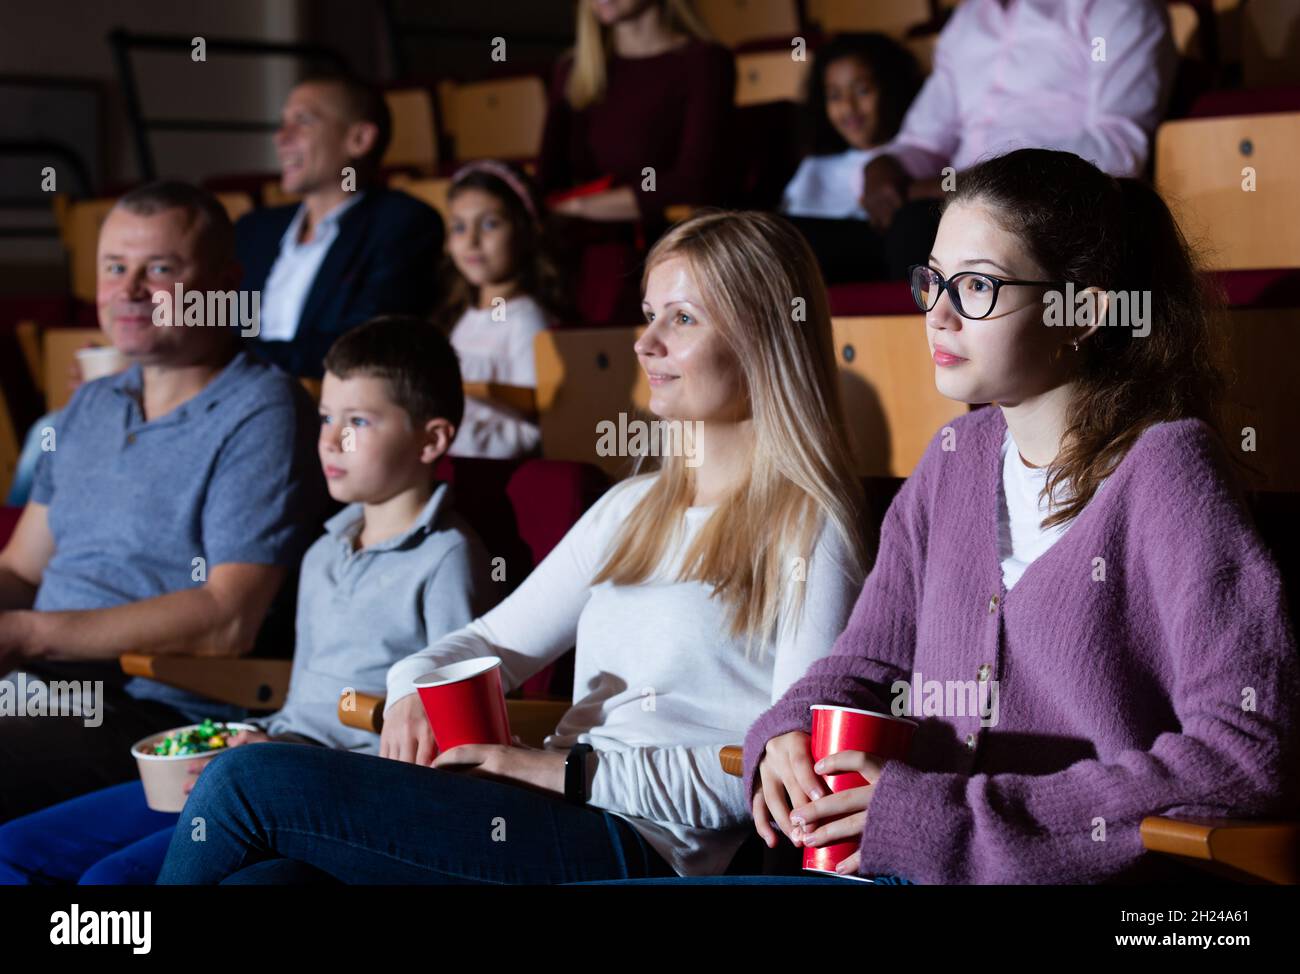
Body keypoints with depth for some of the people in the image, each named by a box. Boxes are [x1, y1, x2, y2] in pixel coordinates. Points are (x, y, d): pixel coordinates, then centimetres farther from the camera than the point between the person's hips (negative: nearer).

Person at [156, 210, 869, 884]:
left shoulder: (809, 531, -3)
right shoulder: (633, 509, 22)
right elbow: (498, 640, 23)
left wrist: (568, 771, -14)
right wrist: (416, 685, -2)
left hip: (638, 845, -7)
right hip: (557, 821, 7)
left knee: (250, 782, -16)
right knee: (262, 876, -22)